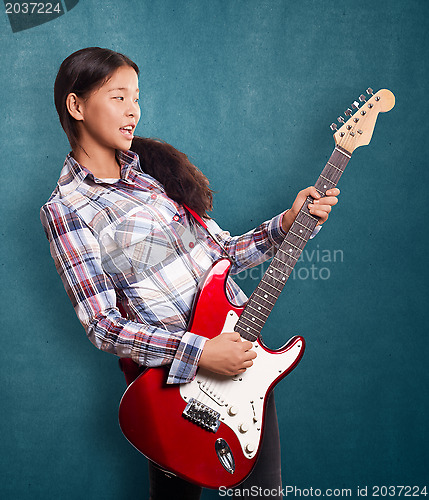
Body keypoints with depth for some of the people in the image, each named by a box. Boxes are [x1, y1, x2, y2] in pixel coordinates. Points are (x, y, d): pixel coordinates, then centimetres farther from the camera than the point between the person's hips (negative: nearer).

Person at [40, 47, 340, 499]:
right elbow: (103, 326, -15)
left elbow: (221, 250, 9)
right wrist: (199, 352, -22)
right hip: (173, 378, -5)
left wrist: (287, 223, -4)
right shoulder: (66, 209, -12)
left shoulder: (153, 165, 7)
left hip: (241, 349, 6)